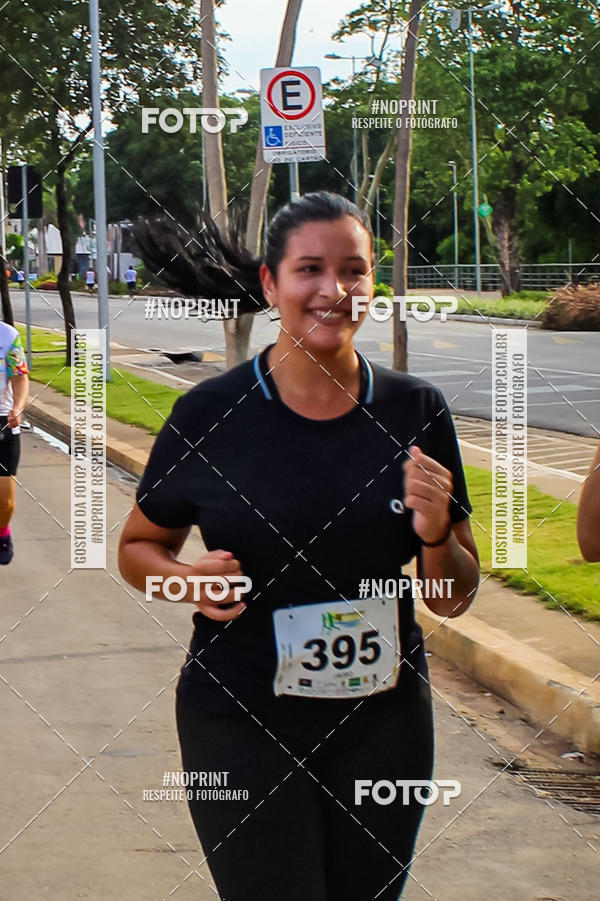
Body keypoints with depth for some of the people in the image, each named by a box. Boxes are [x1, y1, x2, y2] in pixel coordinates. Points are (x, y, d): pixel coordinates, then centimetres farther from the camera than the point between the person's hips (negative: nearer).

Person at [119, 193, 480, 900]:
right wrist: (188, 581, -14)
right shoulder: (209, 415, -9)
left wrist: (435, 533, -17)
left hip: (383, 721, 3)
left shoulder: (414, 412, -2)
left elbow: (454, 599, 4)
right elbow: (137, 547, 7)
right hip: (242, 727, -3)